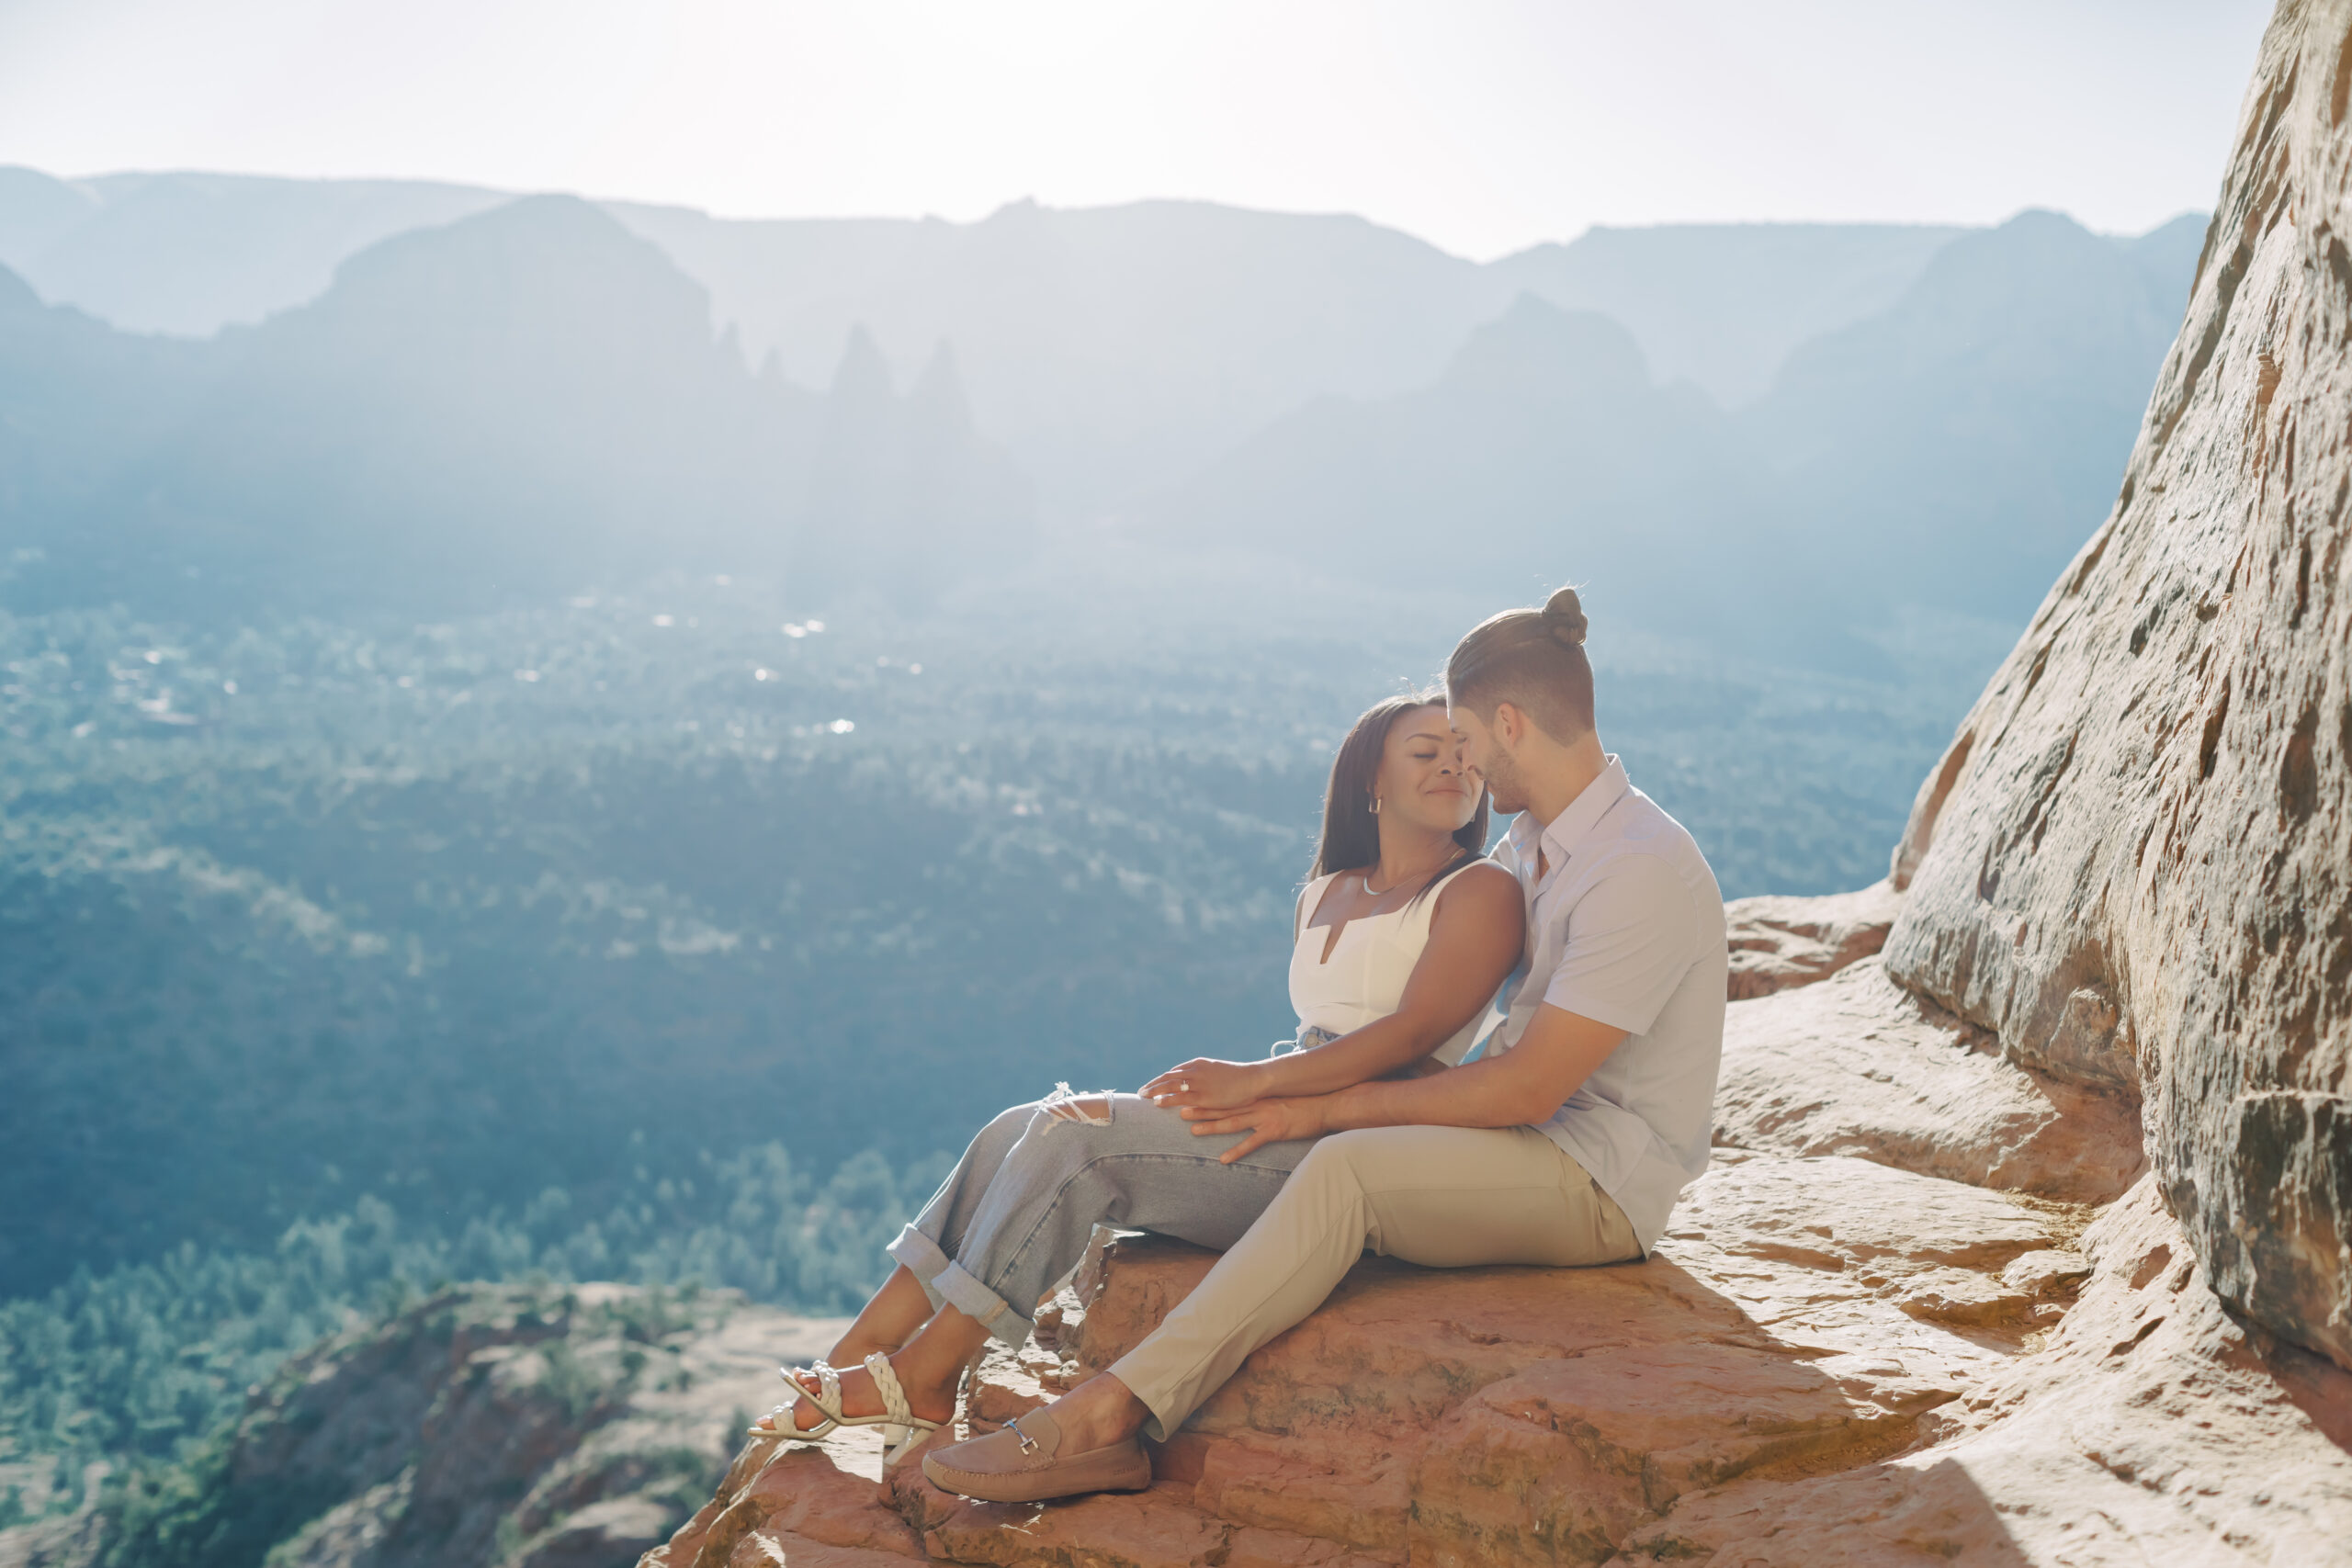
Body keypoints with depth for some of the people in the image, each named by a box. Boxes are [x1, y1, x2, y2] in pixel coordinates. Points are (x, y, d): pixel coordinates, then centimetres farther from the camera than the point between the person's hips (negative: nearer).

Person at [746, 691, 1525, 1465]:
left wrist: (1254, 1081, -15)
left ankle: (921, 1377, -15)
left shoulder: (1481, 891, -1)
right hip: (1288, 1133, 7)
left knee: (1075, 1140, -21)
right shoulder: (1323, 894, 22)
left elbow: (1416, 1030, -14)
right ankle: (856, 1357, -13)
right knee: (1026, 1133, -11)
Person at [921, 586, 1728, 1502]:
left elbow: (1526, 1088, -23)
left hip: (1600, 1184, -10)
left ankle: (1112, 1414, -33)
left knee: (1346, 1167, -30)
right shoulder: (1535, 844, 11)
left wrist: (1329, 1106, -17)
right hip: (1534, 1133, 10)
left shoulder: (1642, 870, -21)